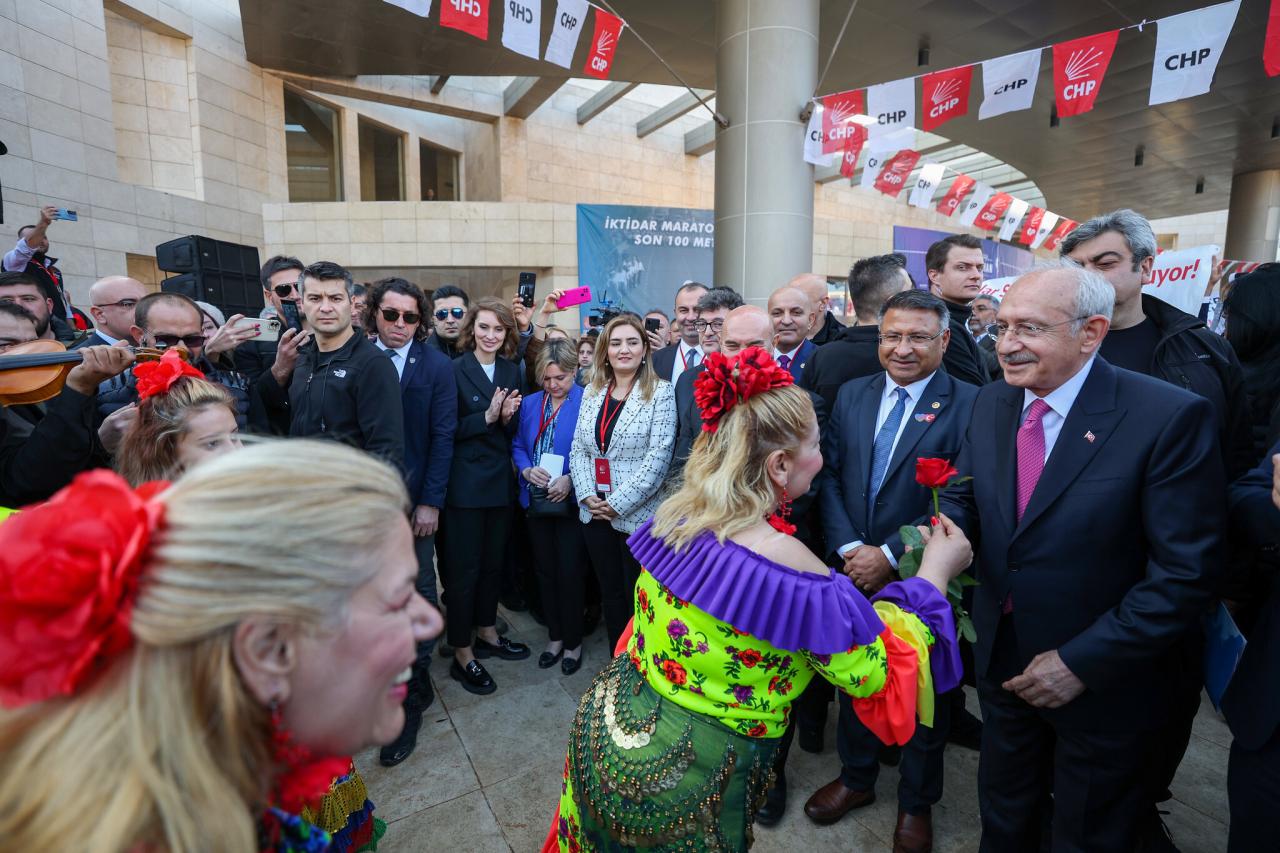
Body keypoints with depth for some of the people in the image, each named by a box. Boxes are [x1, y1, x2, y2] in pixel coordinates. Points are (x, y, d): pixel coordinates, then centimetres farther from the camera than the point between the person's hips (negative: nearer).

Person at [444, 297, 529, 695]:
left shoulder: (511, 370, 7)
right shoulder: (454, 370, -9)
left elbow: (514, 430, 10)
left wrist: (508, 417, -10)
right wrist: (487, 416, -22)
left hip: (500, 481, 6)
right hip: (465, 483, -5)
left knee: (493, 563, 17)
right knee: (464, 569, 4)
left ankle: (487, 633, 35)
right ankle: (462, 654, 18)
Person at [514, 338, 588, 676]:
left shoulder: (588, 403, -12)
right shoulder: (530, 403, 7)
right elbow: (518, 445, 10)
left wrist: (571, 480, -22)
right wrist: (527, 470, -9)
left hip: (571, 502, -5)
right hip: (536, 501, 5)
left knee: (570, 573, 5)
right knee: (545, 570, 16)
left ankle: (573, 641, 26)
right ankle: (554, 636, 34)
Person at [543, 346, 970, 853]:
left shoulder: (674, 513, -10)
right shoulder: (790, 567, -29)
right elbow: (882, 674, -15)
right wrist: (934, 575, -5)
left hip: (607, 727, 6)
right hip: (684, 784, -6)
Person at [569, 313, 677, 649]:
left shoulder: (660, 391, -7)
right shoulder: (592, 391, 9)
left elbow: (659, 456, -15)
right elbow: (578, 448, 8)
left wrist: (618, 503, -15)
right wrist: (587, 495, -6)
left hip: (638, 514, -5)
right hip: (594, 512, 5)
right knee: (609, 593, 16)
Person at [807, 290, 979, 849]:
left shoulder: (967, 405, -12)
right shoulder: (851, 394, 2)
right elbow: (829, 475, -2)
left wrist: (891, 555, -19)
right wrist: (849, 548, -12)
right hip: (854, 571, 4)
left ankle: (916, 802, 42)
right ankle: (856, 777, 46)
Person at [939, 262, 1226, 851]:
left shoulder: (1170, 418, -21)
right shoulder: (991, 404, -3)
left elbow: (1188, 573, -20)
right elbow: (963, 497, 3)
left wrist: (1081, 662, -20)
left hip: (1104, 685, -4)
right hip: (1002, 663, 4)